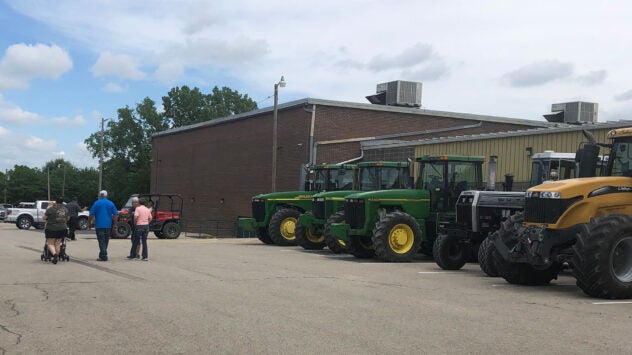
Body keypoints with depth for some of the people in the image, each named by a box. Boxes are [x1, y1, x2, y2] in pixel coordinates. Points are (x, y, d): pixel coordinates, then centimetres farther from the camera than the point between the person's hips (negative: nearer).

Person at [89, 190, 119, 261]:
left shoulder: (96, 203, -3)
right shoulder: (111, 203, 4)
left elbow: (91, 214, -3)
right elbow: (115, 214, 2)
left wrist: (89, 222, 7)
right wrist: (115, 224, 8)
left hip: (99, 225, -3)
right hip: (108, 225, 3)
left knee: (101, 241, -4)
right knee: (106, 240, 14)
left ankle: (103, 256, -10)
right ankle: (102, 255, 21)